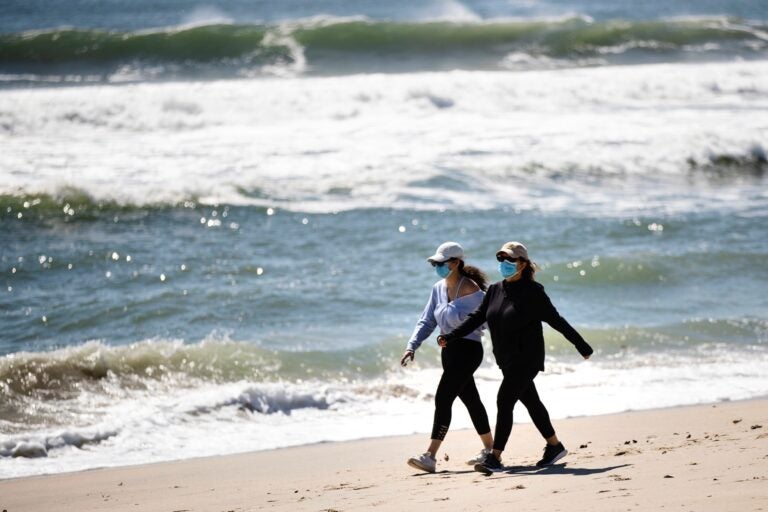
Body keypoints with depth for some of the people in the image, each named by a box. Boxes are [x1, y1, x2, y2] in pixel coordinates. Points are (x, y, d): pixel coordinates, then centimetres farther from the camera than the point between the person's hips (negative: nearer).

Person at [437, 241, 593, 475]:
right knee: (531, 402, 16)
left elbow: (556, 321, -7)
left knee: (505, 400, -16)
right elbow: (477, 316, 8)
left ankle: (495, 457, -18)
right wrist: (450, 337, -2)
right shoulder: (495, 290, 7)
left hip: (527, 357, -7)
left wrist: (582, 346, -1)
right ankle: (555, 446, 31)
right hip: (507, 360, 7)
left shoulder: (533, 292, -10)